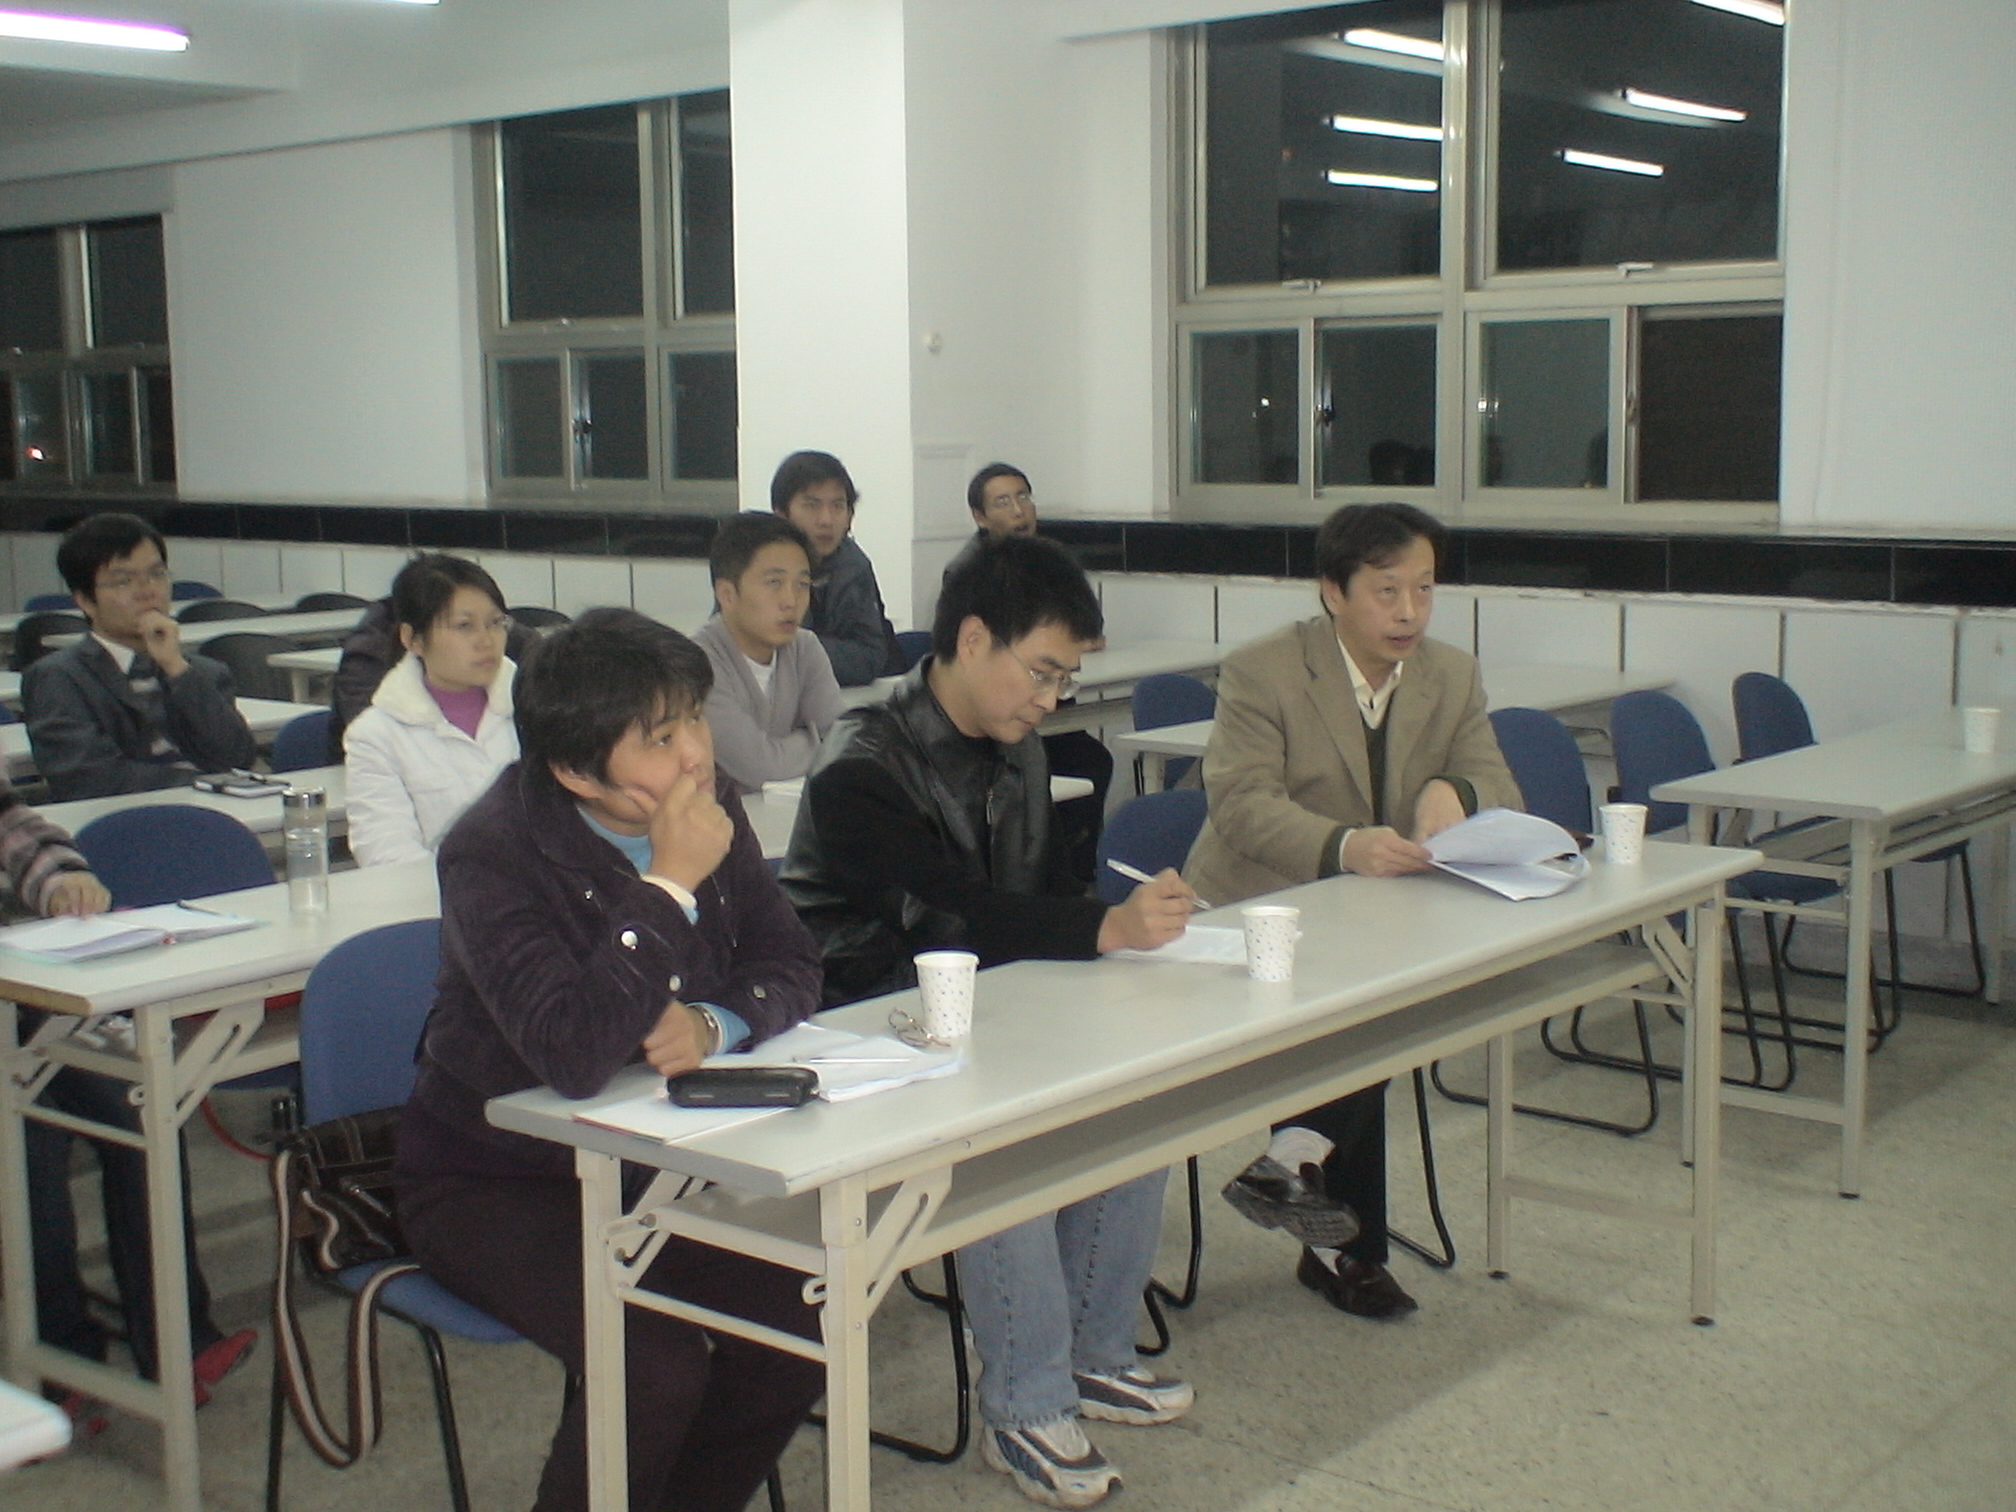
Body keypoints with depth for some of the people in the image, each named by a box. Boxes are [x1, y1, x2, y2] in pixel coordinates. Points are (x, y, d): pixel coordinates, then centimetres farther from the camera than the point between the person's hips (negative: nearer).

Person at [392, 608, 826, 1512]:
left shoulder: (708, 812, -6)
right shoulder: (491, 858, -24)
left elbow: (791, 969, -1)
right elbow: (573, 1056, -36)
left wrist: (712, 1023, -22)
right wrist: (670, 888, -32)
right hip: (493, 1182, -6)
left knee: (799, 1330, -10)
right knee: (656, 1367, -25)